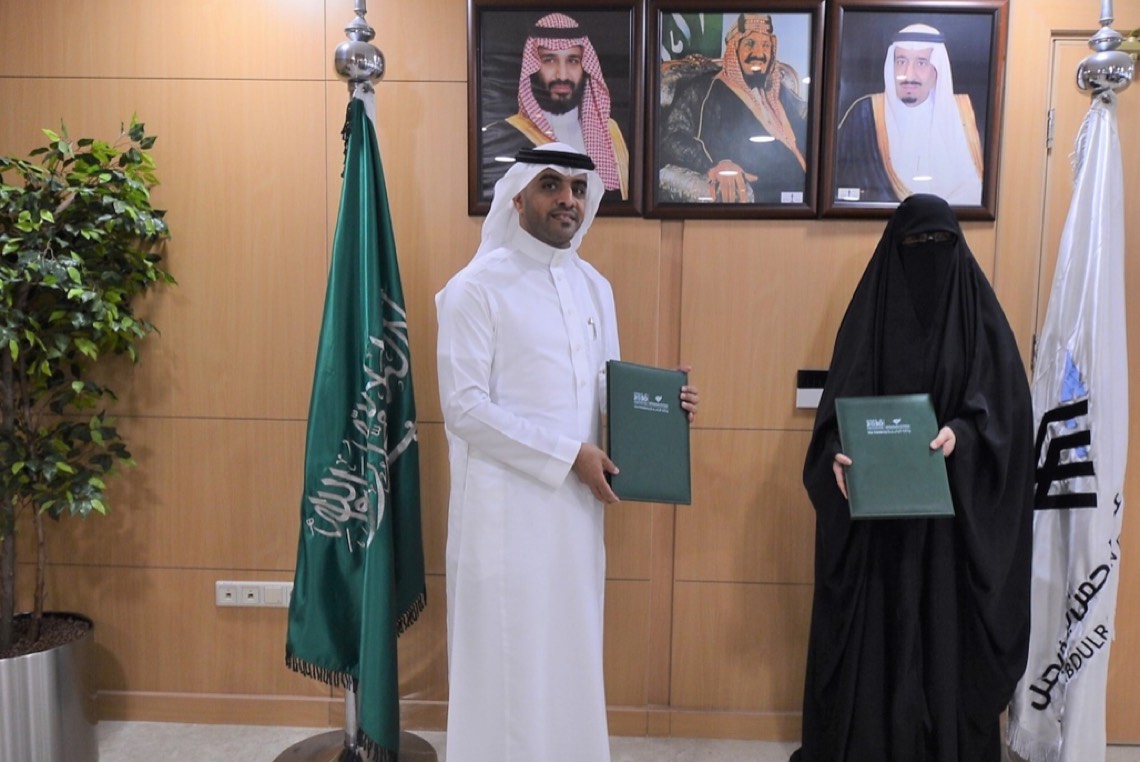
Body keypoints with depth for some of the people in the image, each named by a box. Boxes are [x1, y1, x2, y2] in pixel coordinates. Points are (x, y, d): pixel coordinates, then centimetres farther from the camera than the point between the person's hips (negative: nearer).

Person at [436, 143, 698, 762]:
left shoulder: (594, 287, 11)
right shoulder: (477, 287, -10)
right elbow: (465, 407, -16)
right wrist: (567, 455, -18)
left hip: (575, 503, 6)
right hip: (506, 505, -6)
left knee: (571, 649, 16)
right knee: (509, 657, 4)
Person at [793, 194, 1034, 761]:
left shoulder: (979, 312, 4)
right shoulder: (870, 310, 4)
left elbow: (1005, 402, -3)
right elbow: (841, 402, -1)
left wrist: (962, 433, -23)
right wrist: (839, 453, -20)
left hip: (953, 506, 0)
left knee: (947, 627, 6)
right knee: (872, 625, 4)